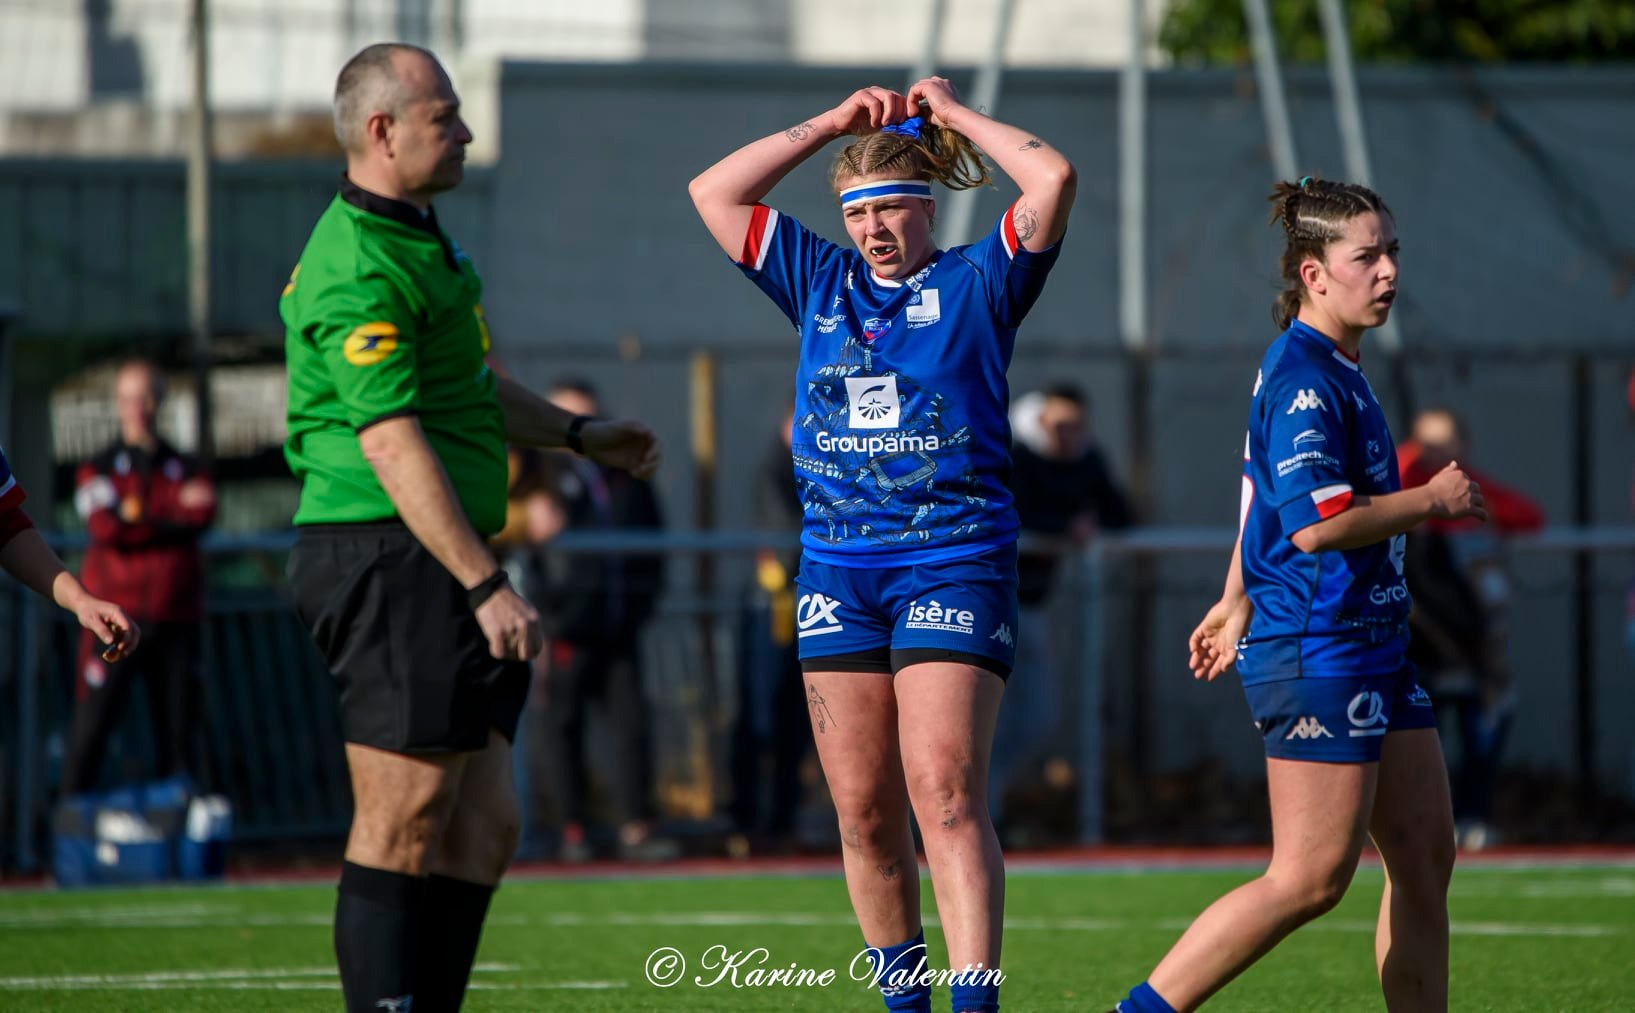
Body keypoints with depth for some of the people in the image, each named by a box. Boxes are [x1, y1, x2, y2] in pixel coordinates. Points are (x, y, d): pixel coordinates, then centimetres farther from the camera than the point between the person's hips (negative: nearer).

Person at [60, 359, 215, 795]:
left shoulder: (185, 469, 15)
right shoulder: (97, 470, 9)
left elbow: (202, 517, -6)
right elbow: (104, 528, -9)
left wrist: (137, 515, -11)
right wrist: (175, 510, -4)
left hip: (176, 621, 2)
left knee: (178, 729, 1)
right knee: (91, 727, -8)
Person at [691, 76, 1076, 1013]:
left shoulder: (976, 284, 3)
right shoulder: (822, 284, 15)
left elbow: (1054, 179, -9)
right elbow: (714, 194, 14)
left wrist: (954, 114, 3)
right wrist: (833, 125, 12)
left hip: (955, 561, -5)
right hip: (837, 568, 5)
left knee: (946, 794, -16)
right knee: (863, 808, 5)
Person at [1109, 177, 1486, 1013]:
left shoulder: (1335, 370, 15)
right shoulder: (1303, 379, -16)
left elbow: (1263, 489, 28)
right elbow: (1316, 523, -25)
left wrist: (1238, 604, 36)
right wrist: (1433, 501, -13)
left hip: (1372, 647, 10)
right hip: (1317, 653, -10)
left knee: (1425, 856, 8)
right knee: (1311, 879, -9)